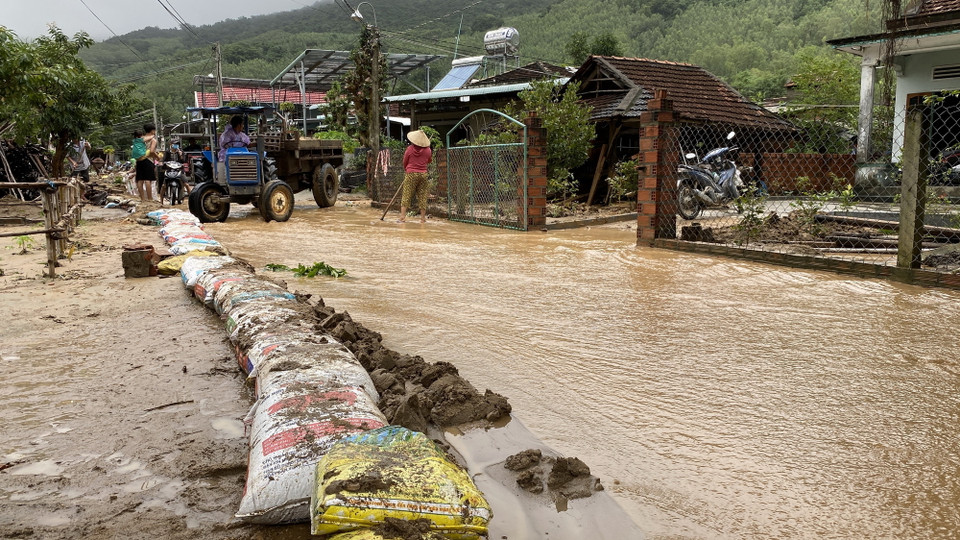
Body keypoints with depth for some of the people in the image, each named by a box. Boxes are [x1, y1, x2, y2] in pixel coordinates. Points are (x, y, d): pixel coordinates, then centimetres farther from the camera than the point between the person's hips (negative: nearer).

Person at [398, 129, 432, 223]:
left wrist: (406, 170, 23)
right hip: (423, 174, 2)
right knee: (422, 196, 7)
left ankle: (402, 216, -3)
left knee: (406, 195, 2)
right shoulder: (427, 150, -1)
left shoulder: (410, 149, -6)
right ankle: (423, 218, 9)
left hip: (411, 174, -2)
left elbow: (404, 162, 6)